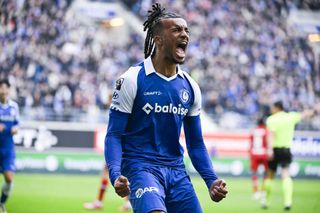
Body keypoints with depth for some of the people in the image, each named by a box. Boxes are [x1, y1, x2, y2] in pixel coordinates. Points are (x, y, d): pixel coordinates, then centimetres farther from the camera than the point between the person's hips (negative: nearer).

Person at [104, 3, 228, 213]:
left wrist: (212, 180, 5)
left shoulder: (190, 87, 11)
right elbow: (114, 135, -5)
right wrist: (115, 175, -21)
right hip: (140, 167, -6)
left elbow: (196, 143, 18)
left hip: (176, 171, 6)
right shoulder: (132, 80, -5)